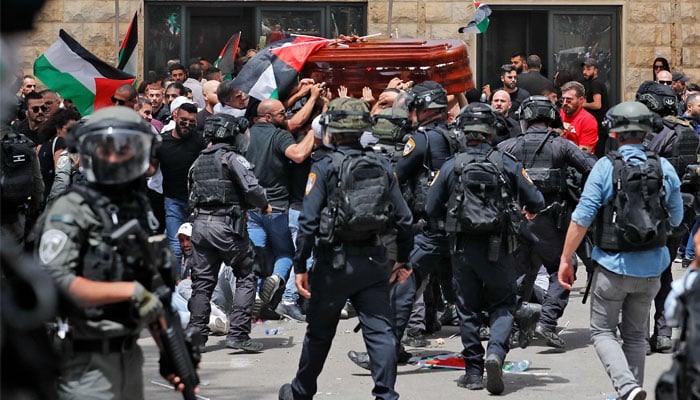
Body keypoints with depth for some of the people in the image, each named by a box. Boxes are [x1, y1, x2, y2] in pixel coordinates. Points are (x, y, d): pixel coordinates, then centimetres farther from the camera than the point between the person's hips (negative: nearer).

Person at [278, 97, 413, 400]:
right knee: (379, 330, 1)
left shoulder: (323, 168, -7)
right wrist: (403, 260, 15)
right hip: (374, 262, 3)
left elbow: (308, 221, -12)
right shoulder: (382, 166, 5)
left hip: (335, 262, -2)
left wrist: (300, 265, -8)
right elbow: (403, 218, 6)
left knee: (319, 331, 12)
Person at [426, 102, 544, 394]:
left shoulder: (451, 166, -3)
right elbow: (535, 202, -1)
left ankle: (473, 372, 13)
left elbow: (431, 208, 2)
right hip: (497, 247, -1)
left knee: (468, 309, 11)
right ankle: (495, 352, -15)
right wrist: (528, 210, 23)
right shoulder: (507, 164, -4)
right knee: (502, 305, 11)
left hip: (463, 247, 1)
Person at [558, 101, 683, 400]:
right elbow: (676, 219, 9)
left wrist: (566, 258, -4)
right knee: (635, 335, 18)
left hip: (613, 264, -3)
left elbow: (582, 218, -13)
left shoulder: (605, 167, -12)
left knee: (602, 332, 7)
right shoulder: (664, 168, -2)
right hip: (651, 267, 4)